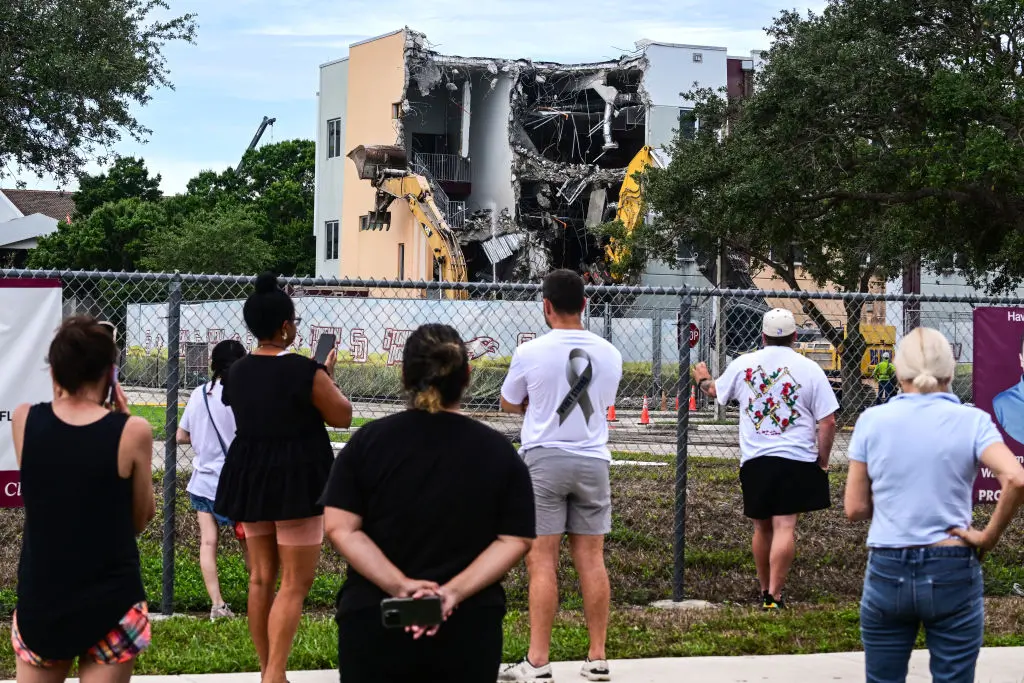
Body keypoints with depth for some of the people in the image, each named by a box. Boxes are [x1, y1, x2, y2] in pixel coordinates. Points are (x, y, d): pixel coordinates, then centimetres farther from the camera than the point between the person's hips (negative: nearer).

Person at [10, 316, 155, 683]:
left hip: (39, 602, 2)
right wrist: (124, 423, 1)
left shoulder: (24, 421, -4)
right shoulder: (132, 432, -11)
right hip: (110, 604, -2)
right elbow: (142, 517, 1)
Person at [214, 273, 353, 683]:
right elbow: (342, 416, -6)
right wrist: (327, 376, 9)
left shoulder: (238, 372, 3)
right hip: (296, 480, -6)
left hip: (250, 479, 7)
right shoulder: (305, 372, -17)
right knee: (295, 583, -2)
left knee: (261, 578, 15)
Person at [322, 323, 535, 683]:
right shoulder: (498, 451, 0)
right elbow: (515, 539, -6)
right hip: (469, 628, 1)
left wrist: (399, 585, -15)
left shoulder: (369, 440, -2)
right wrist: (455, 592, -13)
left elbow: (340, 528, -9)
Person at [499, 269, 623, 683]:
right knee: (591, 559, 7)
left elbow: (509, 405, 8)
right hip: (593, 460, 4)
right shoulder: (609, 355, 3)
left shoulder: (530, 353, -8)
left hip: (544, 460, -3)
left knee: (542, 561, -3)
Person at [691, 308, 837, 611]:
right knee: (784, 528, -7)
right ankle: (774, 596, -14)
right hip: (796, 460, -3)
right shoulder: (809, 368, -2)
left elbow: (716, 391, 26)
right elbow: (828, 421, -4)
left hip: (754, 460, 3)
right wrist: (822, 461, 7)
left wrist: (703, 379, 48)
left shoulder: (743, 364, 6)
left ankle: (765, 591, 26)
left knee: (762, 528, 15)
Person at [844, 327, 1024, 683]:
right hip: (952, 574, -1)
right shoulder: (971, 421, -5)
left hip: (887, 573, 1)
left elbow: (855, 508, 1)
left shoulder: (872, 421, -2)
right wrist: (989, 535, -9)